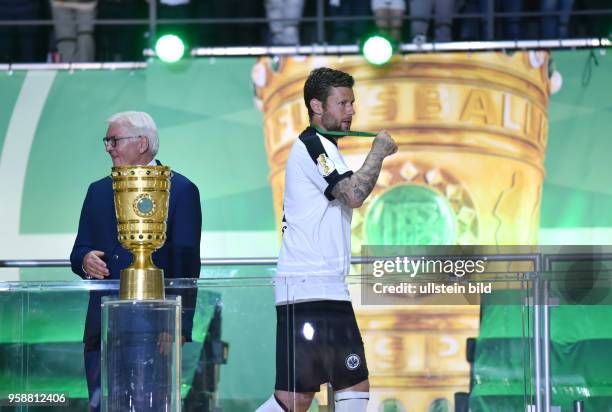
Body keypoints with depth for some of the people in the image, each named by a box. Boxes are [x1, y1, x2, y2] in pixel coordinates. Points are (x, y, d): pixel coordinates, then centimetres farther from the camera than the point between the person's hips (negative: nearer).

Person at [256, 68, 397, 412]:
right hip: (306, 290, -10)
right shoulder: (311, 145, -9)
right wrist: (379, 151, -9)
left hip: (331, 291, 11)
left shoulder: (326, 149, 23)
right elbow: (354, 194, -20)